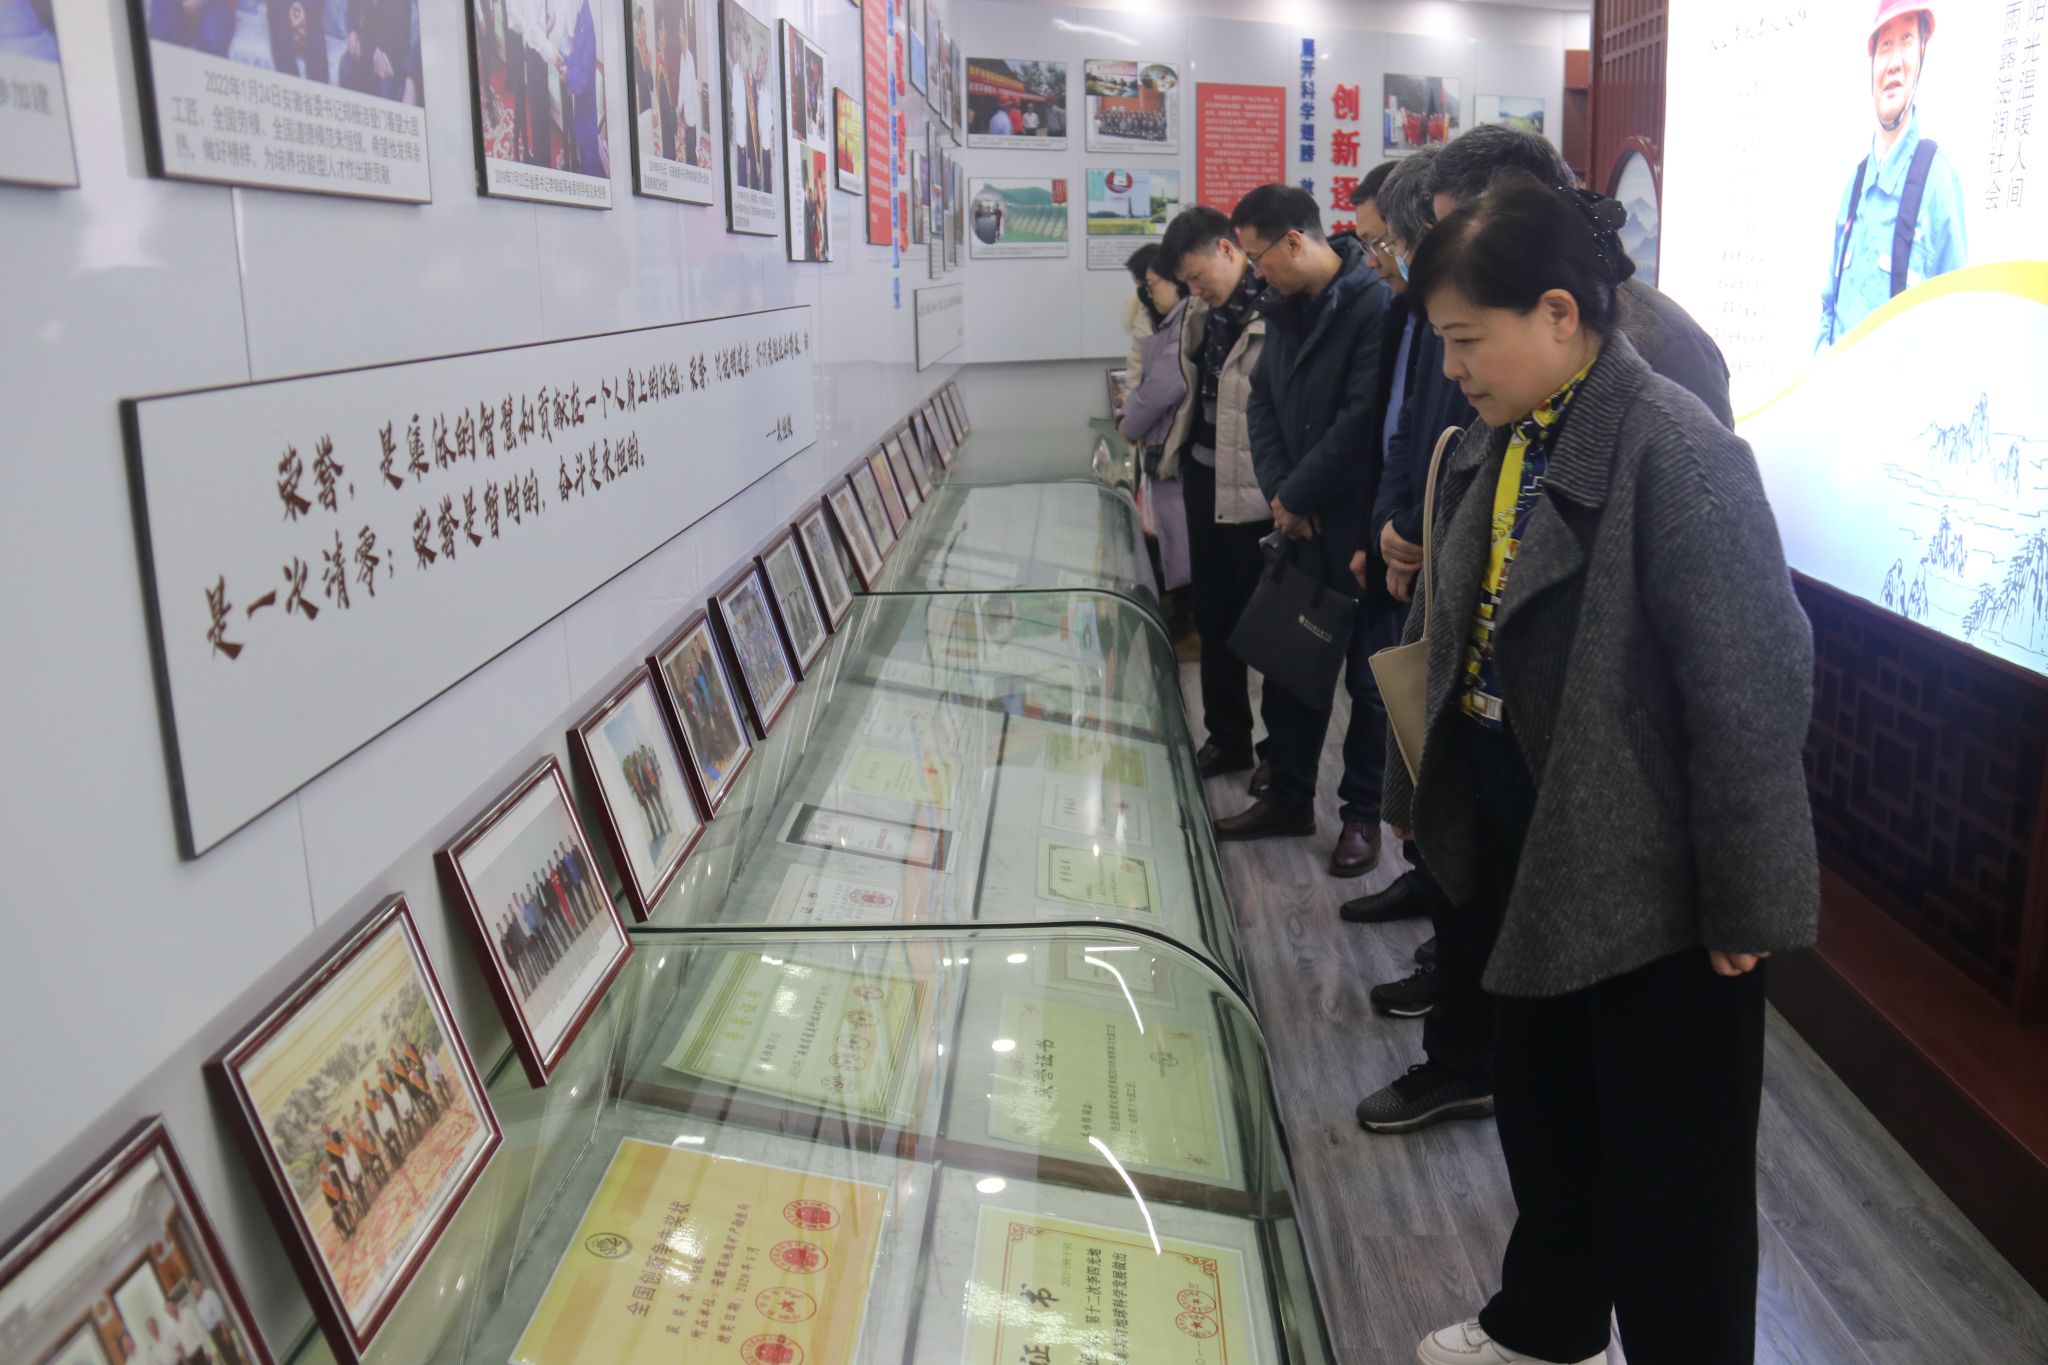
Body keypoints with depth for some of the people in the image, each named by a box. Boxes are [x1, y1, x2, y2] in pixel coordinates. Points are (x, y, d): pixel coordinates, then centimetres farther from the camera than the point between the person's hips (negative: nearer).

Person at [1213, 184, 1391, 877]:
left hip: (1359, 527, -8)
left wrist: (1296, 495, -13)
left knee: (1370, 676, 7)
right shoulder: (1285, 308, 9)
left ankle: (1363, 813, 21)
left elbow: (1363, 419, -22)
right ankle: (1289, 798, 30)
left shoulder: (1375, 306, -17)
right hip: (1300, 524, 8)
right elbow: (1261, 401, 10)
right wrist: (1278, 490, -4)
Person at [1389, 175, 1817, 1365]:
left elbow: (1748, 694, -22)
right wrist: (1420, 792, 14)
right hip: (1530, 847, 8)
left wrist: (1746, 905, -17)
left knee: (1669, 1164, 10)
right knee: (1541, 1108, 25)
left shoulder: (1678, 453, -22)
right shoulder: (1503, 440, 3)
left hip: (1651, 875, -8)